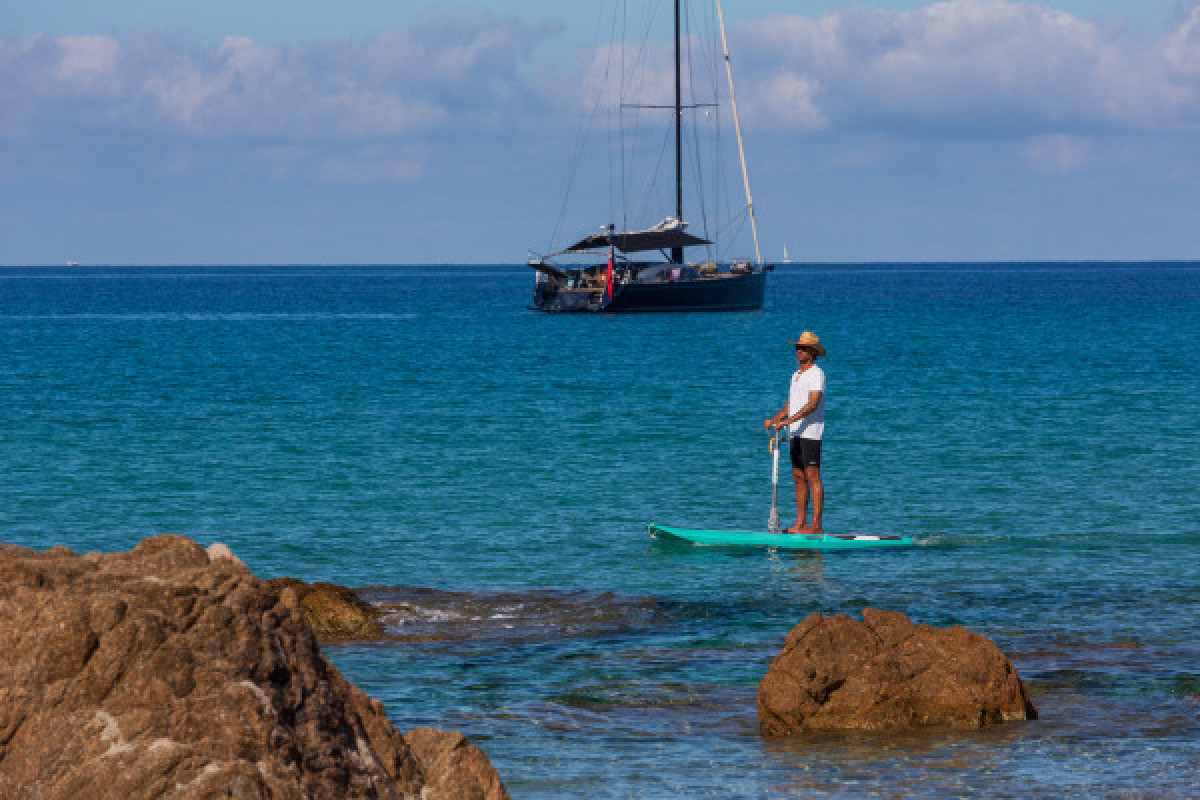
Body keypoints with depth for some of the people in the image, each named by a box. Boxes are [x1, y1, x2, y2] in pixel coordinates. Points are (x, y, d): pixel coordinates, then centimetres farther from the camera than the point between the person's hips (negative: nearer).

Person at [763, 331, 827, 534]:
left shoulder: (817, 374, -9)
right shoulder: (796, 375, 20)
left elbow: (812, 404, -20)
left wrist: (788, 421, -26)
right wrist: (774, 420, 7)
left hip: (811, 432, -9)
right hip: (796, 434, 9)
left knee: (813, 477, -10)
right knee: (798, 477, 9)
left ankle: (816, 525, -12)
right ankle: (800, 523, 11)